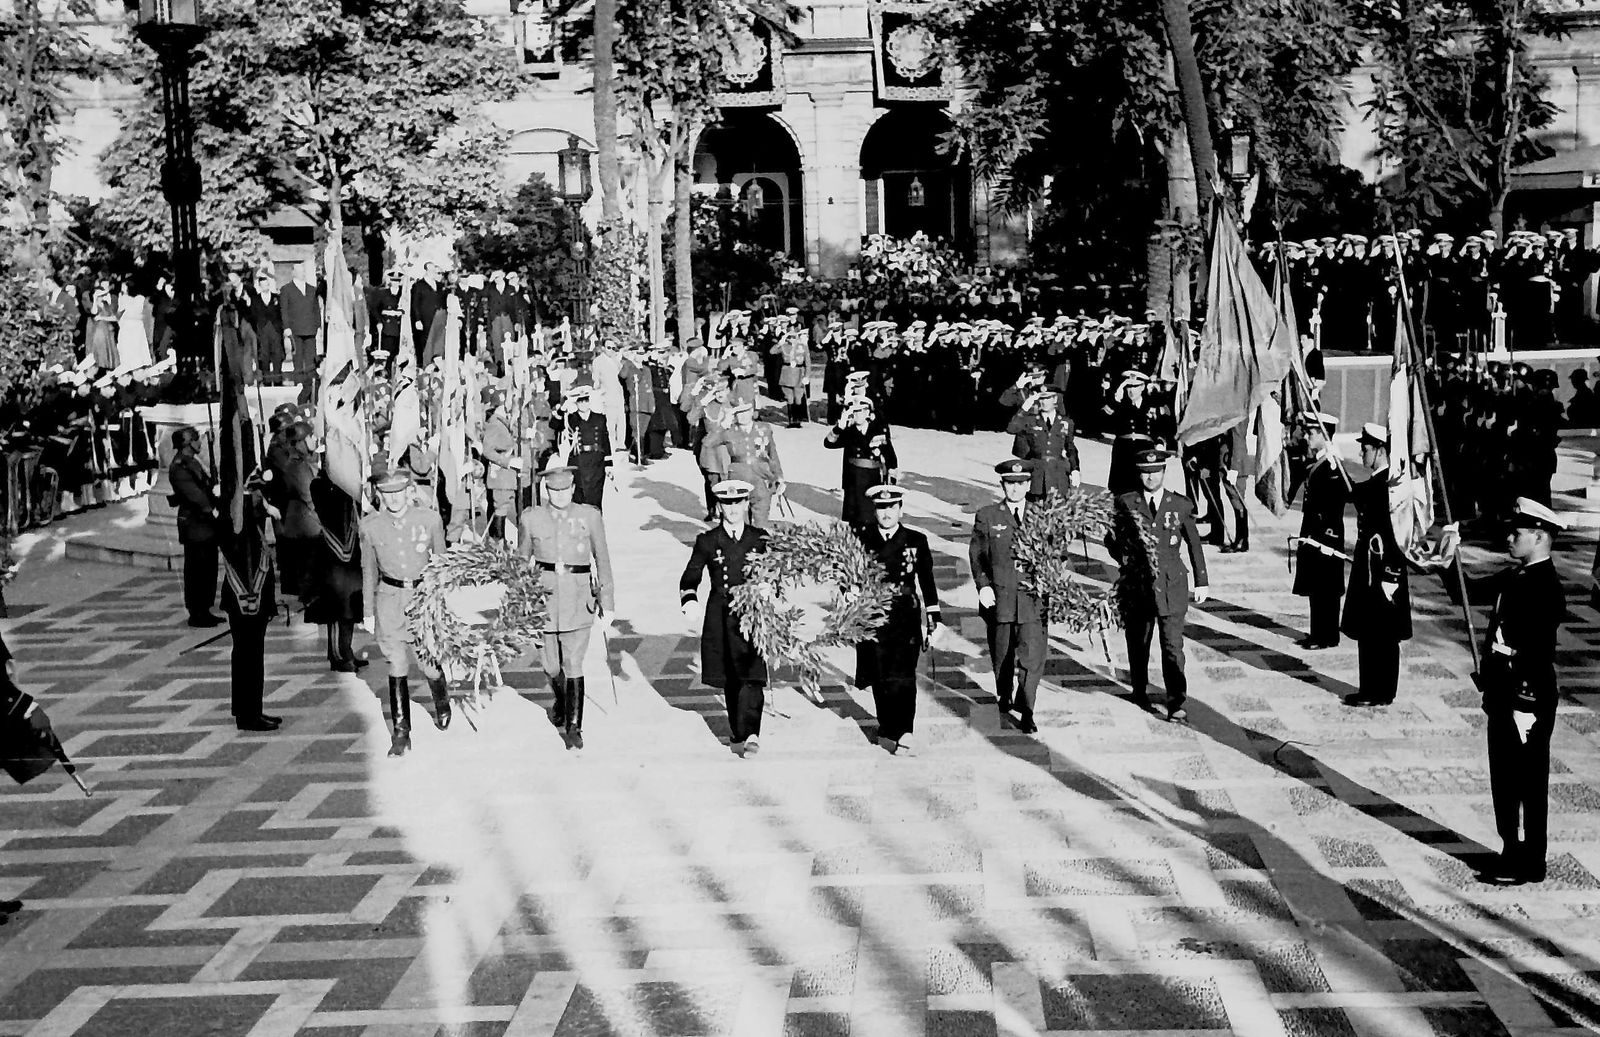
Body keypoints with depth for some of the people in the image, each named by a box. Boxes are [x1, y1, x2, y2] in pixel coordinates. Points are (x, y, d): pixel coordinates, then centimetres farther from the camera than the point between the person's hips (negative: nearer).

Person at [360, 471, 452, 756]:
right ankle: (401, 735, 5)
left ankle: (442, 705, 36)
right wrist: (368, 610, 10)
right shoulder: (370, 525, -2)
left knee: (430, 665, 2)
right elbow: (369, 569, 10)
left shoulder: (430, 519, -5)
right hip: (389, 597, 1)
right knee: (397, 669, -2)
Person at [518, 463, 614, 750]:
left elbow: (602, 558, 7)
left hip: (578, 599, -2)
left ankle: (574, 726, 1)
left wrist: (606, 599, 4)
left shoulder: (590, 516, 1)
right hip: (543, 595, 2)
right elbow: (522, 561, 13)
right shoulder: (531, 518, 3)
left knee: (573, 665, -7)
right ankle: (561, 701, 41)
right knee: (550, 664, 10)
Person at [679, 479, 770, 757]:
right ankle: (739, 733, 22)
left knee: (752, 677, -13)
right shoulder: (707, 541, 2)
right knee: (730, 680, 8)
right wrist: (689, 601, -14)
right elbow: (690, 578, 4)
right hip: (720, 617, 1)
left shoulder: (761, 540, 4)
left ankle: (749, 734, -18)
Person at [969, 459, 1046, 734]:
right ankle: (1004, 703, 34)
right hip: (999, 597, 0)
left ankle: (1026, 712, 4)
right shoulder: (987, 516, 2)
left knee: (1032, 657, -8)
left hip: (1034, 598, 0)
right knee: (1002, 657, 13)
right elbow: (976, 554, 4)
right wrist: (983, 585, -8)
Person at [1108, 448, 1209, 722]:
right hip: (1137, 585, 1)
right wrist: (1127, 560, -4)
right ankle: (1140, 692, 32)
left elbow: (1194, 544, 11)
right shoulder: (1126, 504, 2)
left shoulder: (1181, 505, 4)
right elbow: (1111, 538, 12)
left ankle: (1176, 704, -7)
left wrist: (1201, 582, 12)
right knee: (1138, 645, 12)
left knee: (1173, 646, -8)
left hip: (1171, 586, -1)